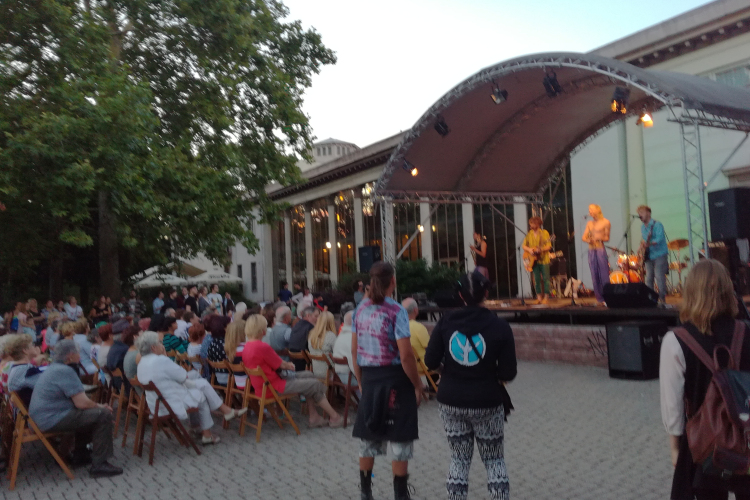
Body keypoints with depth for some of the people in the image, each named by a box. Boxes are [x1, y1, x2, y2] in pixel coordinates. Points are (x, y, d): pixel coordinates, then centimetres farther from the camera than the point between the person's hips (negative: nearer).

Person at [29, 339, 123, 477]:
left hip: (43, 416, 11)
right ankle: (99, 465, -11)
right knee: (104, 415, -15)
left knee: (91, 412, 27)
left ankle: (80, 454, 30)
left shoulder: (54, 368, 14)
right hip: (52, 420, -11)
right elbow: (82, 403, -21)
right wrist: (100, 407, -2)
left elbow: (78, 399, 20)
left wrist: (96, 405, 10)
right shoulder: (65, 371, -18)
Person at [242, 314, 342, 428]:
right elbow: (280, 365, -14)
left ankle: (314, 417, 15)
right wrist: (288, 365, 6)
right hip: (273, 387, -10)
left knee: (308, 375, 15)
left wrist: (286, 364, 3)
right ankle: (334, 417, 15)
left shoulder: (247, 346, 4)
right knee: (316, 384, -1)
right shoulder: (262, 347, -25)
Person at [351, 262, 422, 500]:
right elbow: (405, 355, -18)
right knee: (400, 440, 5)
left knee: (369, 437, 16)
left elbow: (354, 350, 7)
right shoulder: (395, 311, -14)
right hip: (395, 379, -6)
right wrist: (417, 385, -7)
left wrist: (361, 381, 17)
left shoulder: (360, 309, 3)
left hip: (370, 378, 6)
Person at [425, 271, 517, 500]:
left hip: (451, 401, 2)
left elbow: (430, 362, -6)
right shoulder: (499, 326, -11)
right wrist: (492, 374, 9)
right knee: (494, 460, 15)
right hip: (487, 403, -2)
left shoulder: (446, 322, -6)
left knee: (458, 459, 15)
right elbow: (508, 373, -11)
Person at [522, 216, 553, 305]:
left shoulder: (544, 233, -4)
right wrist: (529, 249, -9)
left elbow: (549, 246, -8)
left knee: (545, 278, -1)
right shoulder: (529, 234, 9)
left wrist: (541, 249, -24)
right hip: (534, 260, 4)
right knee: (537, 279, 6)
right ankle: (539, 297, 13)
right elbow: (523, 245, 10)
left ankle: (545, 297, 4)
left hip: (544, 259, -4)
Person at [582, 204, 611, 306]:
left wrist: (599, 238, -19)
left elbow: (607, 238, 1)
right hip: (591, 250, 5)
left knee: (604, 275, -6)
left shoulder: (605, 222, 1)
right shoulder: (589, 223, 16)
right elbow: (584, 237, 10)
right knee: (595, 276, 4)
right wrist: (588, 240, -12)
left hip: (601, 250, -5)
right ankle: (599, 299, 8)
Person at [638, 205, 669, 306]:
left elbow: (659, 239, -22)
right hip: (648, 256, 7)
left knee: (659, 278, -10)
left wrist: (648, 244, -36)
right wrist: (642, 247, 5)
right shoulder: (643, 227, 15)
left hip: (659, 255, -7)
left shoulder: (657, 225, -9)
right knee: (649, 279, 7)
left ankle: (662, 300, -5)